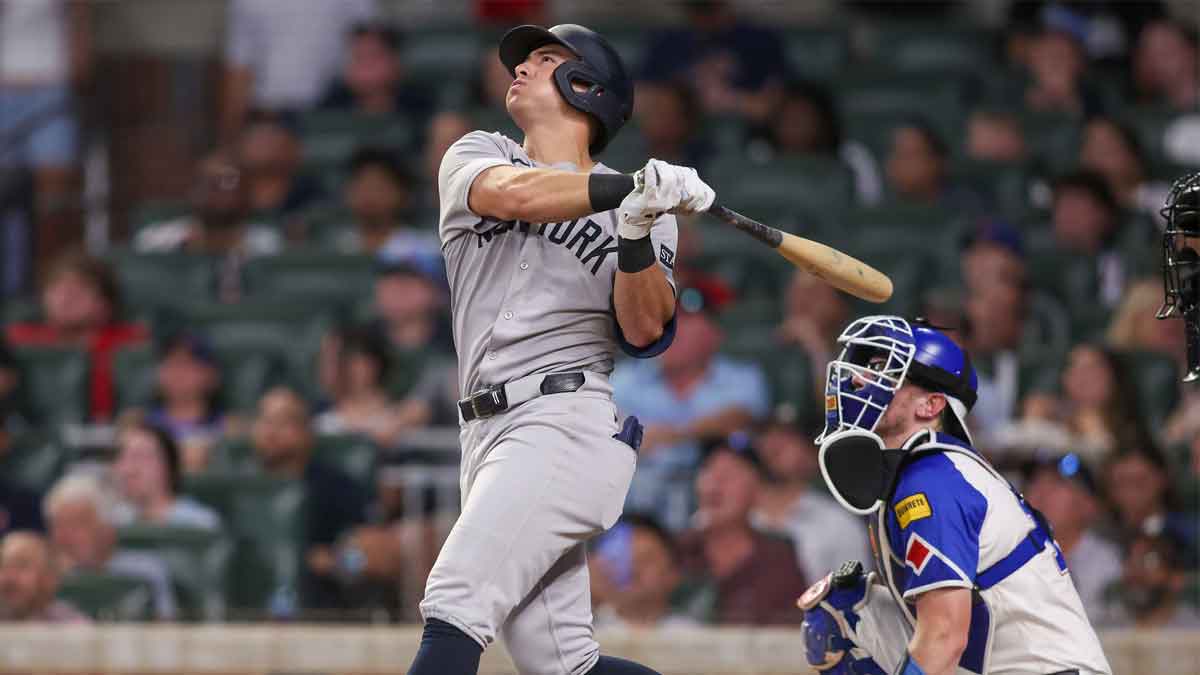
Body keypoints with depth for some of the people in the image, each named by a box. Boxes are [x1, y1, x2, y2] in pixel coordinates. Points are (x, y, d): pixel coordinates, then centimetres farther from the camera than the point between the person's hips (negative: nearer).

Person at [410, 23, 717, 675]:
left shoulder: (641, 208, 9)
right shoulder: (476, 157, 15)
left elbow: (645, 331, -5)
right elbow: (513, 194, -10)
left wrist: (638, 230, -20)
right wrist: (629, 188, -24)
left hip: (572, 424, -5)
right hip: (489, 433, 5)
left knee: (453, 605, -21)